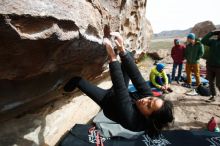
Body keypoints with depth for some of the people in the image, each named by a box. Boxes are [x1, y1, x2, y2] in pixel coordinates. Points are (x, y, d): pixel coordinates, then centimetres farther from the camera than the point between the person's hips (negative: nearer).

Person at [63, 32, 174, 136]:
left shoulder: (132, 119, -41)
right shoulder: (149, 96, -25)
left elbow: (120, 88, -48)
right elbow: (137, 77, -32)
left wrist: (113, 58, -48)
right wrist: (122, 50, -41)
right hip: (116, 93, 5)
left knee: (77, 80, -12)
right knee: (129, 55, -8)